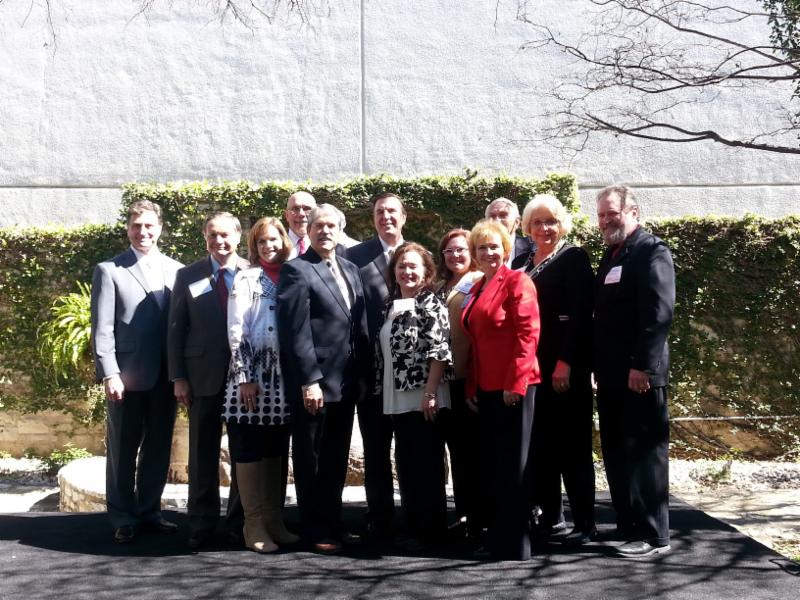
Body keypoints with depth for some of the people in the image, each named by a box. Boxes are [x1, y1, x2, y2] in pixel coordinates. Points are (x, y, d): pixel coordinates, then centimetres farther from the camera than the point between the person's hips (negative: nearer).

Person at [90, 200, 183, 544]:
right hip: (127, 376, -3)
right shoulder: (109, 270, 0)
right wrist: (109, 374, -14)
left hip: (165, 375, 3)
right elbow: (102, 329, -5)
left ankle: (149, 512, 24)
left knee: (158, 448, 11)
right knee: (122, 451, 7)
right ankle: (123, 519, 17)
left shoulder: (176, 270, 8)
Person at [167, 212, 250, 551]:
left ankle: (240, 520, 22)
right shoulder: (188, 276, 4)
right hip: (203, 377, 0)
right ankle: (202, 524, 17)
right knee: (203, 455, 7)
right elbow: (176, 329, 3)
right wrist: (178, 377, -3)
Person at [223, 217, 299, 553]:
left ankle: (274, 521, 18)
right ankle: (254, 526, 6)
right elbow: (235, 331, -6)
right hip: (252, 375, -5)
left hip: (284, 377, 5)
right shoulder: (245, 280, 0)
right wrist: (244, 377, -13)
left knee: (277, 451, 10)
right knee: (250, 451, -1)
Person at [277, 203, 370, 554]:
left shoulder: (351, 270, 14)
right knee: (311, 461, 6)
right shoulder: (297, 270, -7)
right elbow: (296, 330, -14)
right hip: (313, 384, -7)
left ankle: (334, 523, 25)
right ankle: (316, 530, 16)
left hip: (346, 382, 7)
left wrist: (362, 375, 10)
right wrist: (309, 381, -18)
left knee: (336, 460, 14)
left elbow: (360, 326, 15)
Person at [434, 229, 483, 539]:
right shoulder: (440, 288, 17)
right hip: (447, 376, 7)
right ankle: (463, 513, 20)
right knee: (456, 447, 11)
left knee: (473, 448, -2)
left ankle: (479, 517, 6)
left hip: (471, 375, -7)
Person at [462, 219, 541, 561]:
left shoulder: (517, 282, -6)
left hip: (513, 386, -8)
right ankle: (496, 538, 21)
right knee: (492, 464, 12)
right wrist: (472, 385, 13)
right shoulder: (476, 289, 17)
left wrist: (515, 382, -19)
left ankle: (515, 544, 6)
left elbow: (527, 334, -14)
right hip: (486, 388, 8)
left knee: (513, 465, -2)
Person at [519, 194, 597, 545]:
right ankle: (550, 514, 17)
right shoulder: (524, 264, 16)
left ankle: (585, 522, 5)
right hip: (531, 365, 6)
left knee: (573, 444, -2)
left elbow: (580, 313, -12)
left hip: (566, 366, -6)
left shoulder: (573, 258, -4)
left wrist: (566, 361, -18)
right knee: (540, 443, 8)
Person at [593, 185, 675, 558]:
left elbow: (660, 312, -18)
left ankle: (653, 535, 5)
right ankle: (628, 525, 22)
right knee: (617, 453, 12)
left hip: (640, 373, -8)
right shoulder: (610, 257, 18)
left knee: (645, 453, -3)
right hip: (612, 374, 8)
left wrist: (642, 365, -22)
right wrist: (596, 366, 12)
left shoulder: (652, 251, -7)